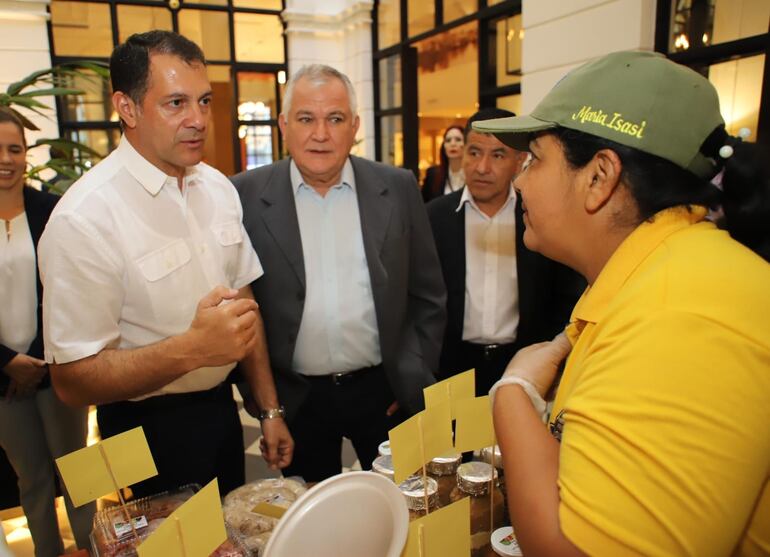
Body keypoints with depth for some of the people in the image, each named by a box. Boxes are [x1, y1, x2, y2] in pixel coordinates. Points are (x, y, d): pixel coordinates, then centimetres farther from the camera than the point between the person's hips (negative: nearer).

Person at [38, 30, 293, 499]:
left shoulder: (219, 188, -2)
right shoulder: (84, 218, -22)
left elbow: (244, 300, 3)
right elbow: (72, 380, -20)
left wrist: (270, 409, 5)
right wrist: (193, 348, -35)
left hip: (221, 407, 6)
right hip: (150, 429, -6)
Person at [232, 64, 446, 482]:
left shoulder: (398, 189, -2)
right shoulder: (246, 196, -6)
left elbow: (427, 296, 3)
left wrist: (414, 380, 0)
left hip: (384, 393, 1)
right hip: (296, 400, 0)